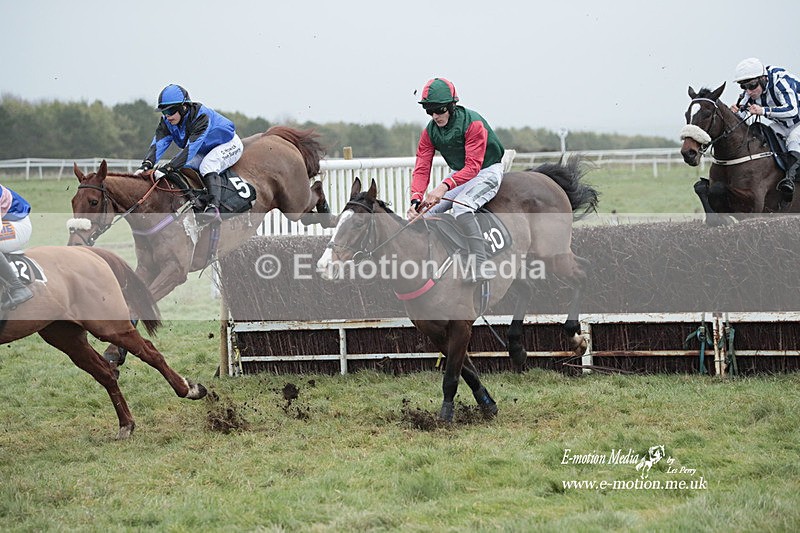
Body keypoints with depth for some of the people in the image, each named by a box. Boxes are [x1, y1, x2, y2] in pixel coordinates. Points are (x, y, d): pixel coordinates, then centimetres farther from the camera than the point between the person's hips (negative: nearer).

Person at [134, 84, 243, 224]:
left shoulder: (201, 116, -37)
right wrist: (146, 165, -47)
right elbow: (158, 143, -26)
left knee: (208, 166, -34)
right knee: (180, 168, -13)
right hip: (204, 151, 8)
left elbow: (191, 148, -45)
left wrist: (167, 168, -54)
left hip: (229, 144, -8)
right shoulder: (167, 121, -14)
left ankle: (213, 207, -47)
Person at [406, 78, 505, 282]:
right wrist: (416, 200, -28)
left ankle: (482, 264, -41)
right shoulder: (430, 132, -5)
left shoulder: (473, 123, -25)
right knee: (423, 209, -7)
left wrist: (445, 186, -44)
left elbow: (473, 167, -31)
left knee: (461, 205, -34)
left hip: (487, 171, -8)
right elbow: (422, 169, -9)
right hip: (459, 175, 8)